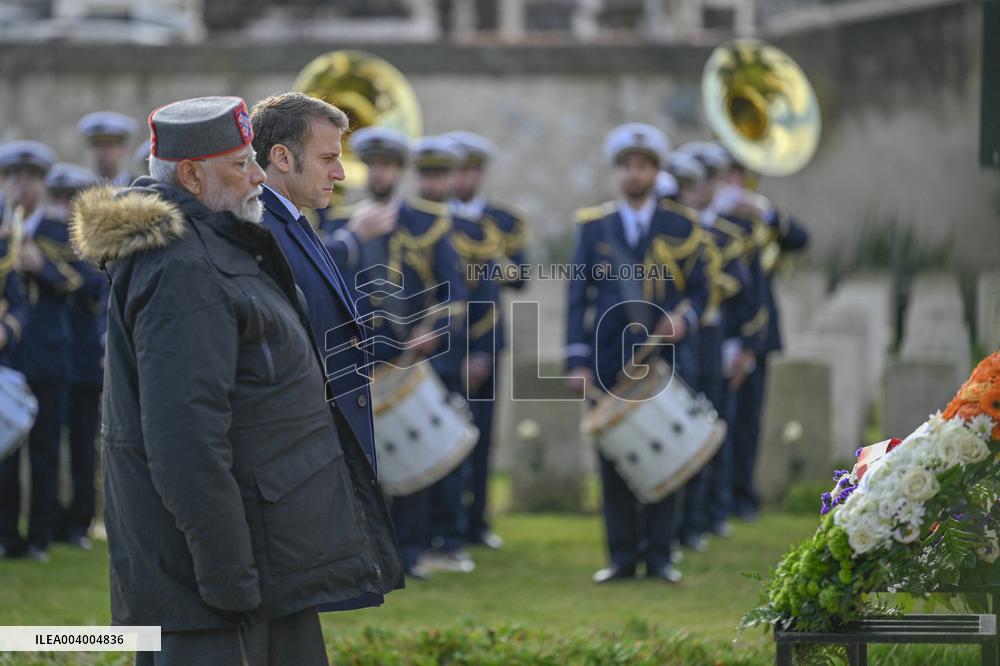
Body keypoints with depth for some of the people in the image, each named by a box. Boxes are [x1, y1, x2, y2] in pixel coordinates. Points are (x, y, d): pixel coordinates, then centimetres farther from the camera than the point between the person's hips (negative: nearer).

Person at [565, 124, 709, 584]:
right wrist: (578, 360, -4)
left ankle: (659, 555, 7)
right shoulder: (593, 226, 6)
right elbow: (578, 295, 4)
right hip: (610, 363, 0)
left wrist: (684, 320, -14)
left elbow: (699, 290, 8)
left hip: (665, 357, 0)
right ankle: (622, 555, 8)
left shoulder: (681, 228, 6)